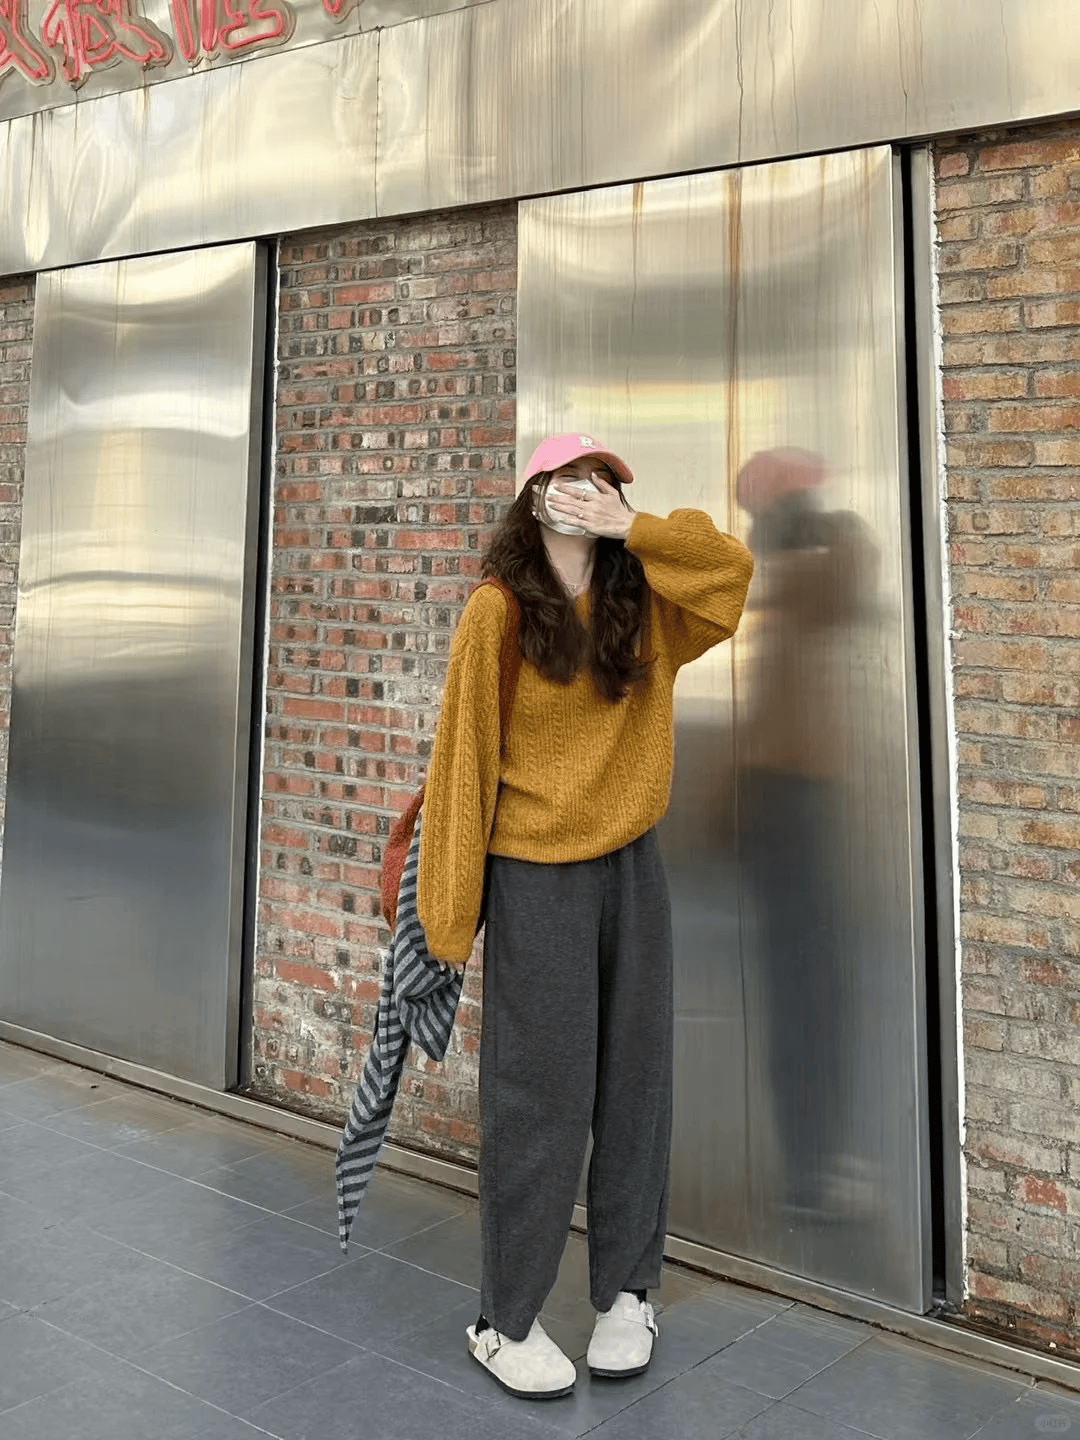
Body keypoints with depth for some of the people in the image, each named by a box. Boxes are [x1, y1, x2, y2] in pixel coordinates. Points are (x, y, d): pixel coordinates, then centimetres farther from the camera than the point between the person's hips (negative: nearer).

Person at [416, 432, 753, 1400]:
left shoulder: (643, 605, 4)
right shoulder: (499, 610, -10)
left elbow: (732, 564, -5)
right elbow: (465, 756, -9)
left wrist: (628, 527, -13)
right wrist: (453, 907, -10)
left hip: (631, 868, 5)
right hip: (534, 877, -5)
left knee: (636, 1086, 10)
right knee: (540, 1099, 0)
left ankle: (626, 1292, 27)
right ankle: (507, 1321, 15)